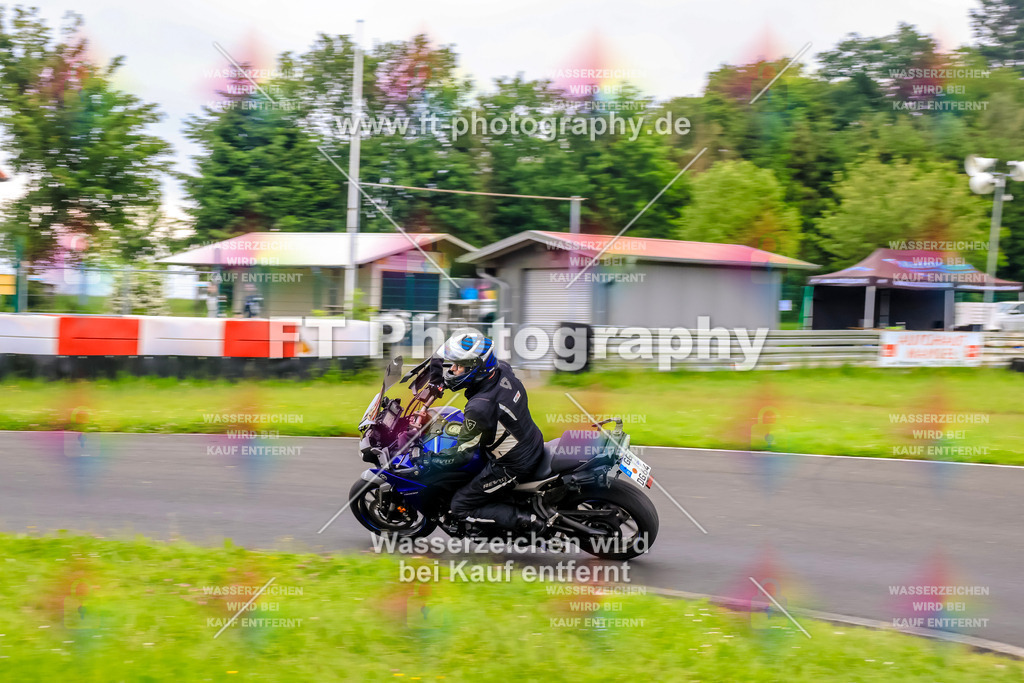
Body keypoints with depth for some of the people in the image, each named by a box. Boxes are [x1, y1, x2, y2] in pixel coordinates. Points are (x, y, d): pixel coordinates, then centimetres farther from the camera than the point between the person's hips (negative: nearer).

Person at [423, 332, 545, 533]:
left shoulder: (480, 408, -34)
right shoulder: (503, 369, -13)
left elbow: (461, 454, -22)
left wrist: (426, 460, -10)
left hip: (513, 468, -8)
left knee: (460, 507, 3)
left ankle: (528, 522, -4)